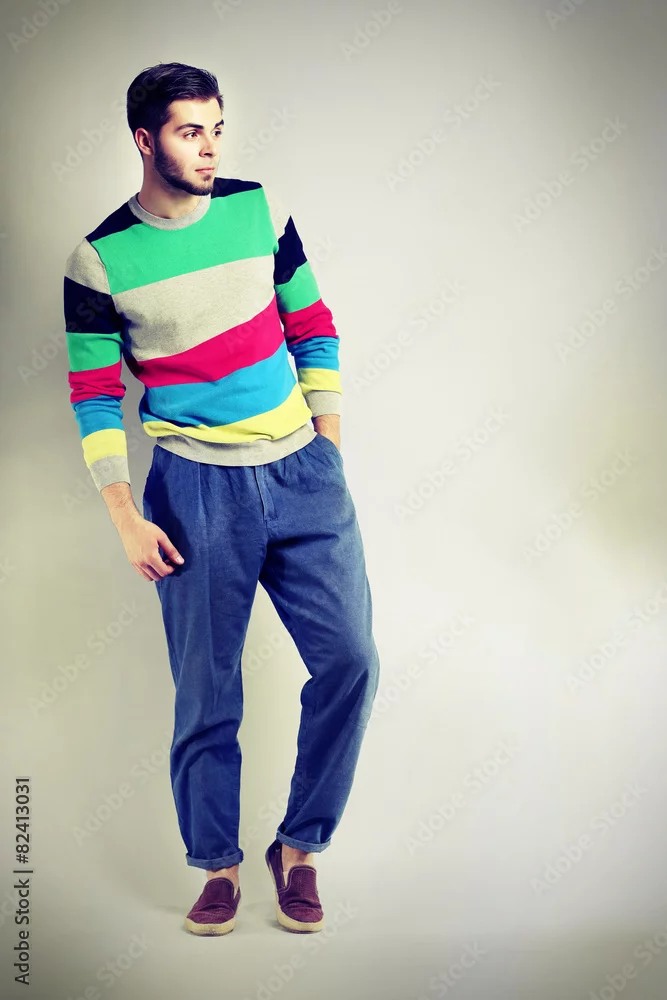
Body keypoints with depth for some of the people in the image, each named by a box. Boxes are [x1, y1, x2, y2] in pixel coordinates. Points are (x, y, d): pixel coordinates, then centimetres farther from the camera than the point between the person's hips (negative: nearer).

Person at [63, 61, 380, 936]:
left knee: (349, 661, -2)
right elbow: (93, 397, -1)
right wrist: (126, 519, -7)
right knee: (207, 689, 3)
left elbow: (312, 328, 11)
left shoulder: (258, 209, 3)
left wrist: (329, 448, 6)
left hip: (304, 472, 3)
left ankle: (299, 847, 17)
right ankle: (217, 864, 24)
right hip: (198, 486, -3)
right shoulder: (100, 260, -5)